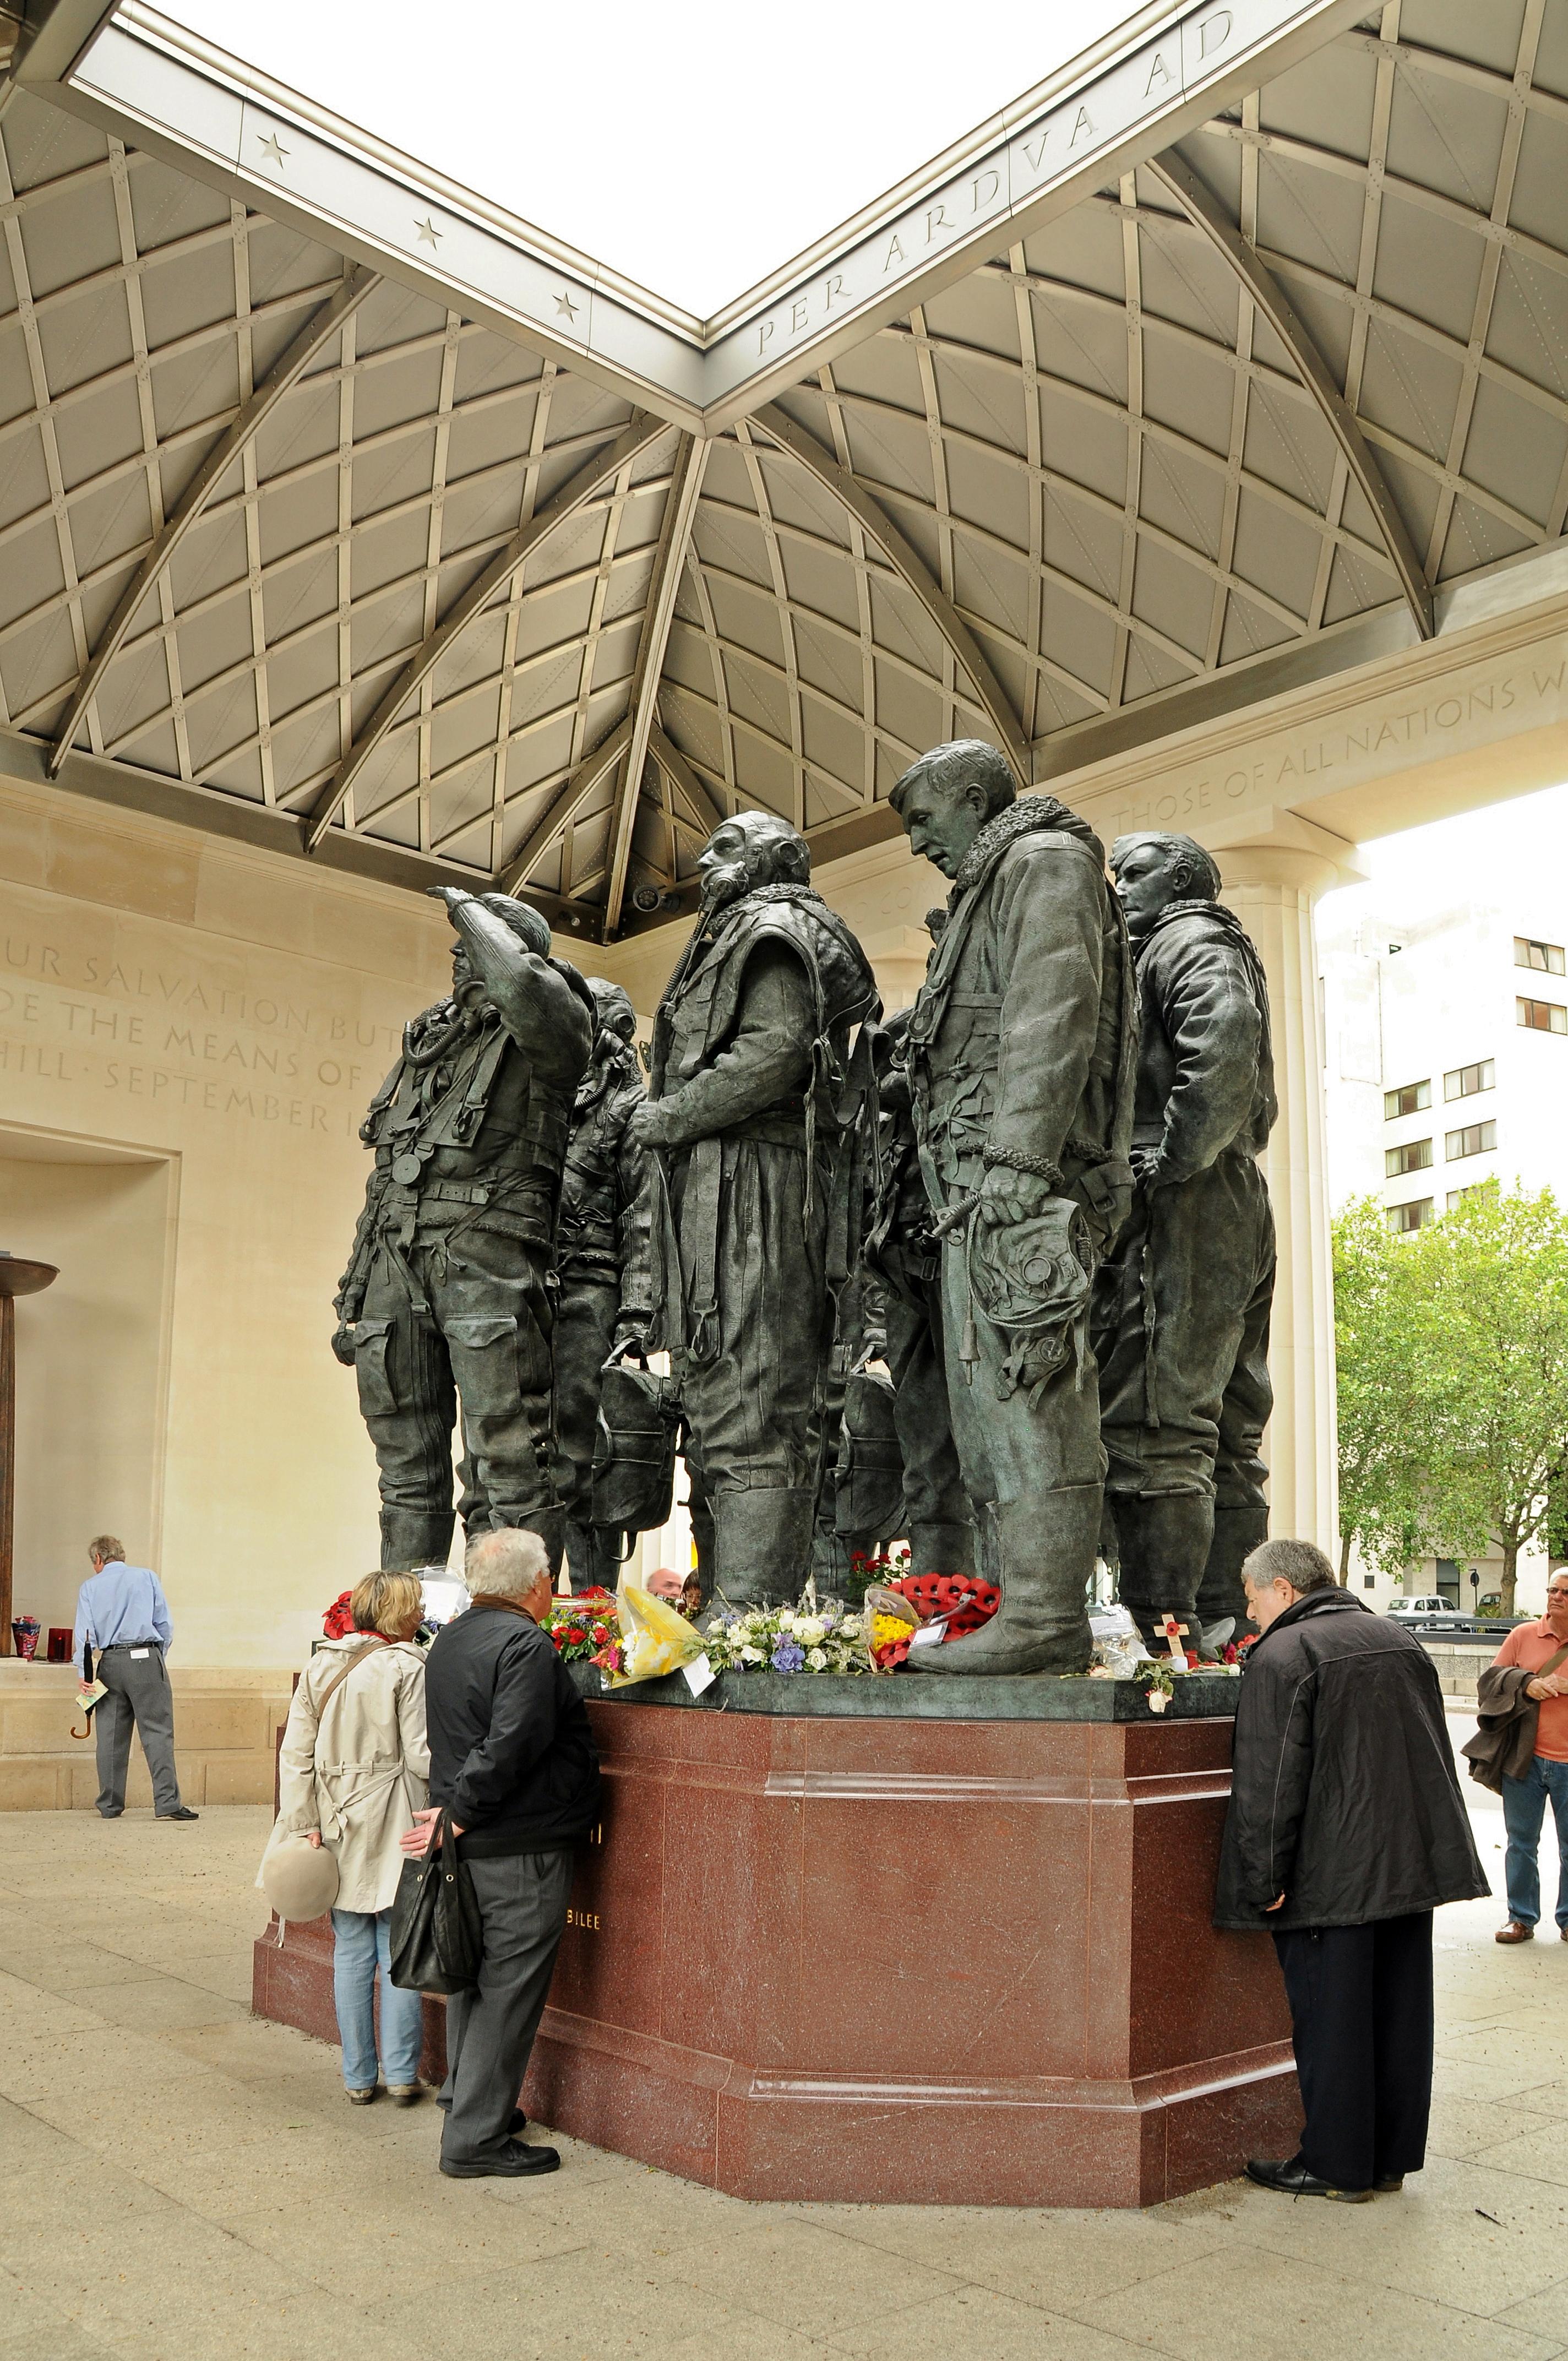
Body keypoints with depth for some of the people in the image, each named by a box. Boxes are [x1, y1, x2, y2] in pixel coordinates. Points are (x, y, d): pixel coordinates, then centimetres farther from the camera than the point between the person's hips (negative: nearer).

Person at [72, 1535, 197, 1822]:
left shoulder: (90, 1587, 11)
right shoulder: (147, 1577, 9)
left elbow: (84, 1633, 2)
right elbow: (165, 1624, 6)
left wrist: (84, 1673, 0)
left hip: (110, 1663, 2)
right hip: (146, 1658, -2)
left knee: (110, 1736, 8)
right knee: (157, 1731, -4)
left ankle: (109, 1806, 13)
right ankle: (167, 1802, -11)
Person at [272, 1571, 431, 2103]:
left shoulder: (319, 1666, 4)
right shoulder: (407, 1667, -12)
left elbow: (296, 1753, 2)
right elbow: (422, 1756, -13)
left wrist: (303, 1823, 4)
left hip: (338, 1829, 4)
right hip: (395, 1831, -4)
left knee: (351, 1953, 12)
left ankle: (358, 2076, 18)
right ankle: (402, 2074, 10)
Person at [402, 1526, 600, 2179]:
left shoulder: (450, 1639, 11)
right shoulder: (527, 1644, -19)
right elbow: (510, 1748, -26)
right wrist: (461, 1816, -19)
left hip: (473, 1843, 9)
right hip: (521, 1849, -9)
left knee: (476, 1977, 21)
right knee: (509, 1989, -1)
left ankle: (466, 2100, 33)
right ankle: (477, 2137, 5)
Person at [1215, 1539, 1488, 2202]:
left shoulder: (1280, 1656, -12)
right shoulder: (1399, 1641, 13)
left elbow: (1269, 1781, -17)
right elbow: (1438, 1754, 20)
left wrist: (1265, 1879, -12)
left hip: (1332, 1875, -8)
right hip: (1414, 1865, 8)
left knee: (1330, 2020, 3)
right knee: (1399, 2013, 15)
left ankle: (1336, 2166, 12)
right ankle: (1392, 2157, 25)